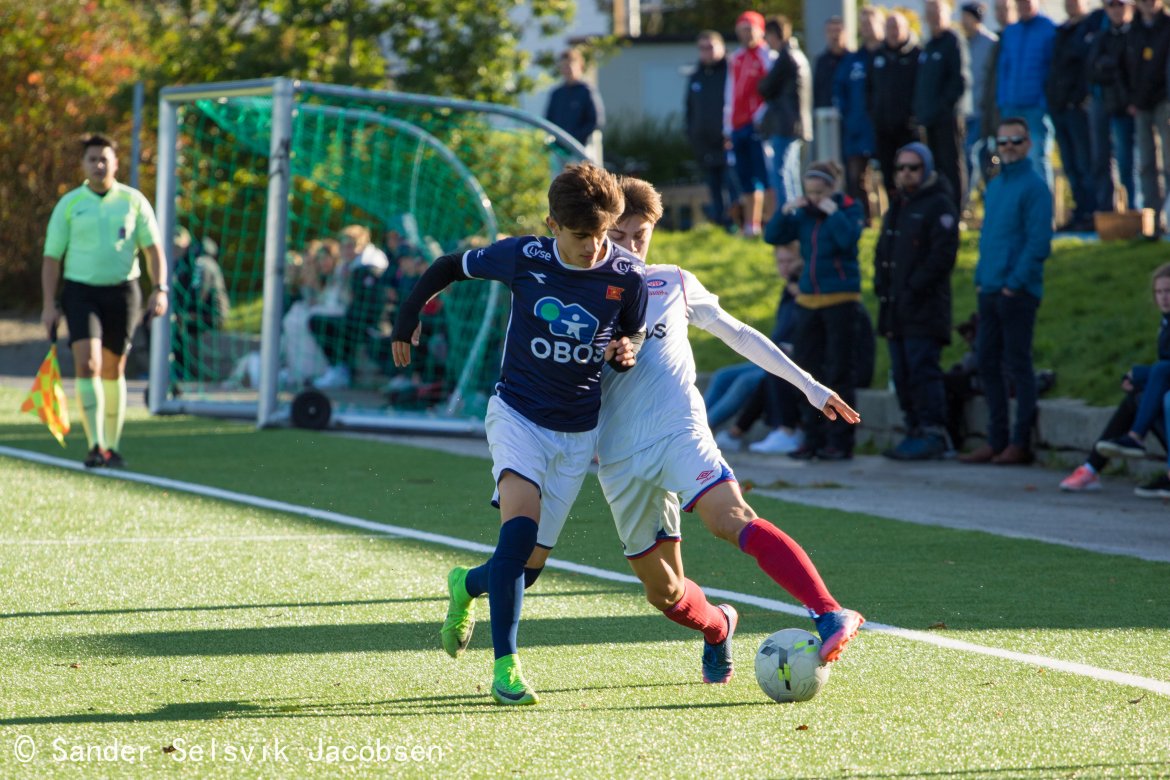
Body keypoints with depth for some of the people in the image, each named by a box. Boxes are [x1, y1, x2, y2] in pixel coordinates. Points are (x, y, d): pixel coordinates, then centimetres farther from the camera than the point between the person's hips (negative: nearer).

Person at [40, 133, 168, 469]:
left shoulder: (134, 201, 3)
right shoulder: (68, 205, 2)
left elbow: (153, 249, 4)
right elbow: (52, 258, 4)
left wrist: (160, 289, -9)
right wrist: (49, 306, -3)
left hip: (122, 291, 1)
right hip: (81, 291, -1)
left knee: (113, 370, 8)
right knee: (88, 364, -17)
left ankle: (112, 446, 19)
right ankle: (94, 445, -21)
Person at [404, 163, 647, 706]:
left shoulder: (628, 276, -9)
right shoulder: (522, 258, -12)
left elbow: (636, 336, 8)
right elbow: (449, 267, 5)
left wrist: (629, 352, -16)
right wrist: (407, 320, 5)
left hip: (578, 432, 2)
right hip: (518, 416, -2)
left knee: (529, 563, 6)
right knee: (520, 526, -27)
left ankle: (467, 585, 43)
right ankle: (505, 666, -22)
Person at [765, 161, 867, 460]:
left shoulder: (849, 209, -4)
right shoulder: (804, 214, 10)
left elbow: (849, 239, -22)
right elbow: (772, 236, 6)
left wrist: (833, 212, -16)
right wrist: (785, 211, -6)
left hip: (840, 299, -6)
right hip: (808, 300, 6)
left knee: (839, 373, -4)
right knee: (810, 373, 8)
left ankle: (840, 441, -1)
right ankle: (814, 439, 14)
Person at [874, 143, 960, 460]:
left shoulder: (939, 205, -6)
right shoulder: (898, 205, 21)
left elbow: (943, 254, -15)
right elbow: (883, 251, 26)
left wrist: (915, 288, -17)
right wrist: (881, 285, 10)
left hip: (925, 309, -9)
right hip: (896, 309, 9)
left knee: (923, 369, -12)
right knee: (902, 373, 8)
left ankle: (933, 432, -12)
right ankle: (915, 431, 13)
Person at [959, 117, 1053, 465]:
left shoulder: (1034, 186, -8)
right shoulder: (994, 186, 17)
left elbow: (1039, 243, -14)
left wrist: (1014, 283, -16)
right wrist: (981, 277, 11)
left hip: (1018, 292, -8)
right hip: (990, 291, 8)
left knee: (1018, 365, -4)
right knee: (988, 365, 8)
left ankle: (1021, 443, 1)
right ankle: (996, 441, 14)